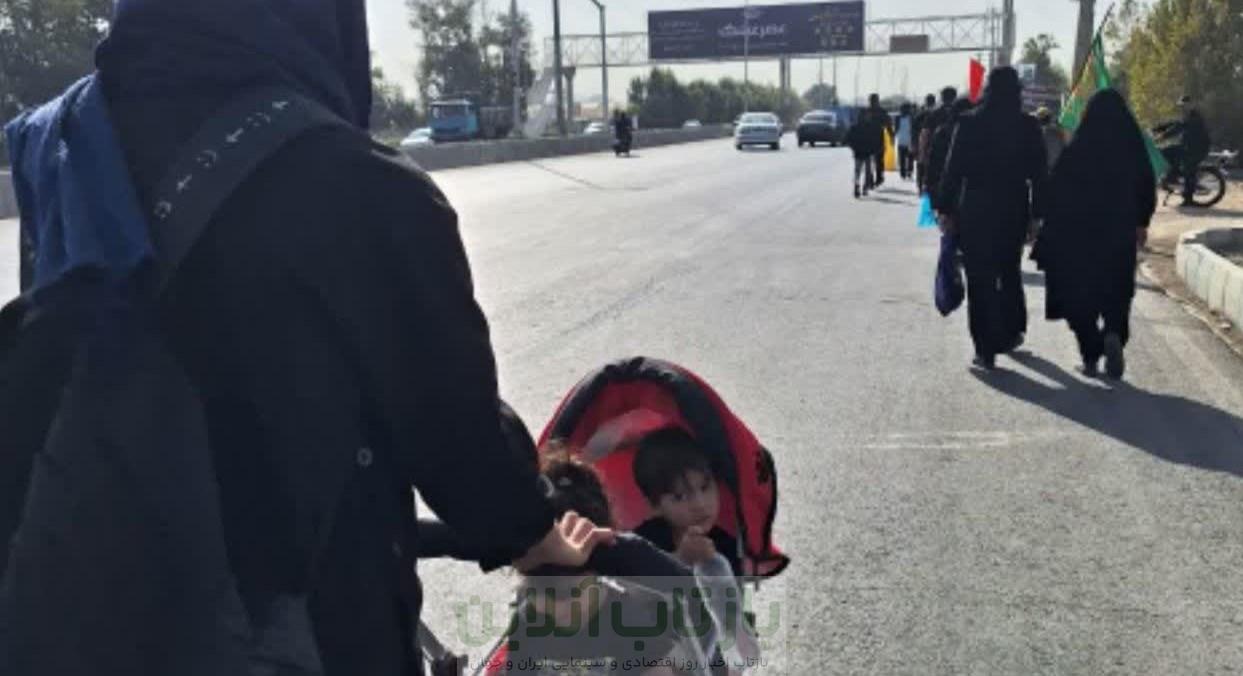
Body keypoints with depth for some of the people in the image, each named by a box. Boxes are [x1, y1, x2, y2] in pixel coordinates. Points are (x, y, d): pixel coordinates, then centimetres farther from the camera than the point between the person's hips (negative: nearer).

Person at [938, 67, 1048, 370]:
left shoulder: (969, 124, -6)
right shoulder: (1028, 126, -1)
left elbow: (953, 169, -6)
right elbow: (1039, 174, 0)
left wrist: (947, 209, 0)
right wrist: (1037, 213, 5)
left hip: (975, 210, -2)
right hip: (1014, 211, 2)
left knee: (980, 279, 1)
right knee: (1009, 272, 21)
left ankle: (986, 349, -2)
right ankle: (1009, 333, 32)